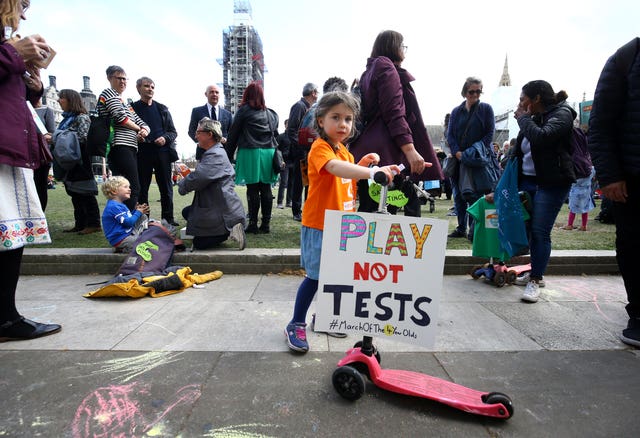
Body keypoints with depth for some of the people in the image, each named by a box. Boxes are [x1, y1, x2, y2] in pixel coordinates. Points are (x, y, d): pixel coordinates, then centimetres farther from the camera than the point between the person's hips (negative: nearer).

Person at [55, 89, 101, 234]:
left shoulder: (82, 117, -8)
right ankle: (80, 224, 15)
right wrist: (53, 138, 4)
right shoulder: (66, 118, 18)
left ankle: (94, 224, -2)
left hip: (80, 160, -9)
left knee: (85, 193, -7)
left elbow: (82, 138, -17)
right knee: (75, 194, 10)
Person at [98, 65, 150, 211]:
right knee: (134, 188, -18)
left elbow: (144, 125, 24)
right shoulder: (108, 93, 5)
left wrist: (144, 130, 0)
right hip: (120, 146, -9)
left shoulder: (127, 104, 30)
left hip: (131, 148, 9)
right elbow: (121, 118, -10)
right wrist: (138, 128, 6)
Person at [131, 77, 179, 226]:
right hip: (142, 153, -2)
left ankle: (168, 218, 11)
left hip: (162, 151, 2)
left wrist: (165, 138, -5)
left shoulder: (162, 109, 16)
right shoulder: (132, 108, 7)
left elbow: (173, 131, 14)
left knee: (166, 186, 4)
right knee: (142, 188, 2)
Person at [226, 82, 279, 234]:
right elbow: (275, 134, 14)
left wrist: (229, 154, 6)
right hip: (268, 153, 4)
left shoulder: (243, 110, -1)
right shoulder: (271, 113, 13)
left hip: (250, 152, -4)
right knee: (266, 189, 6)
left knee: (252, 189, -2)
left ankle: (253, 224, 1)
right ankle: (266, 223, 10)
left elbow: (233, 134, 1)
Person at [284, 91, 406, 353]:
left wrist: (362, 164, 2)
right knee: (315, 276, -1)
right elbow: (335, 168, -38)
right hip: (320, 225, -8)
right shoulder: (320, 148, -17)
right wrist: (371, 172, -53)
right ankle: (296, 325, 16)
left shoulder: (344, 151, 11)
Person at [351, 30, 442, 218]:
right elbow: (394, 113, -13)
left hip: (367, 152, 9)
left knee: (368, 208, 7)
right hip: (386, 153, -9)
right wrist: (410, 149, -21)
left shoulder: (368, 73, 27)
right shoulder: (386, 67, 0)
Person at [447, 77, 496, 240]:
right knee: (458, 195, 6)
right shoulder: (456, 111, 12)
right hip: (458, 158, 4)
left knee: (475, 195, -6)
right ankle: (461, 228, 16)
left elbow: (490, 133, -1)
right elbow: (450, 134, 7)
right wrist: (457, 152, -10)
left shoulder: (486, 109, 5)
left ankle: (474, 230, 1)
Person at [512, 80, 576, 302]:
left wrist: (523, 118, -11)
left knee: (540, 232, -7)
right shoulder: (533, 118, 13)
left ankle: (535, 280, 1)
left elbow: (542, 137, -28)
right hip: (526, 181, 7)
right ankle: (535, 272, 22)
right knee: (525, 228, 8)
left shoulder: (561, 113, -7)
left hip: (551, 183, -7)